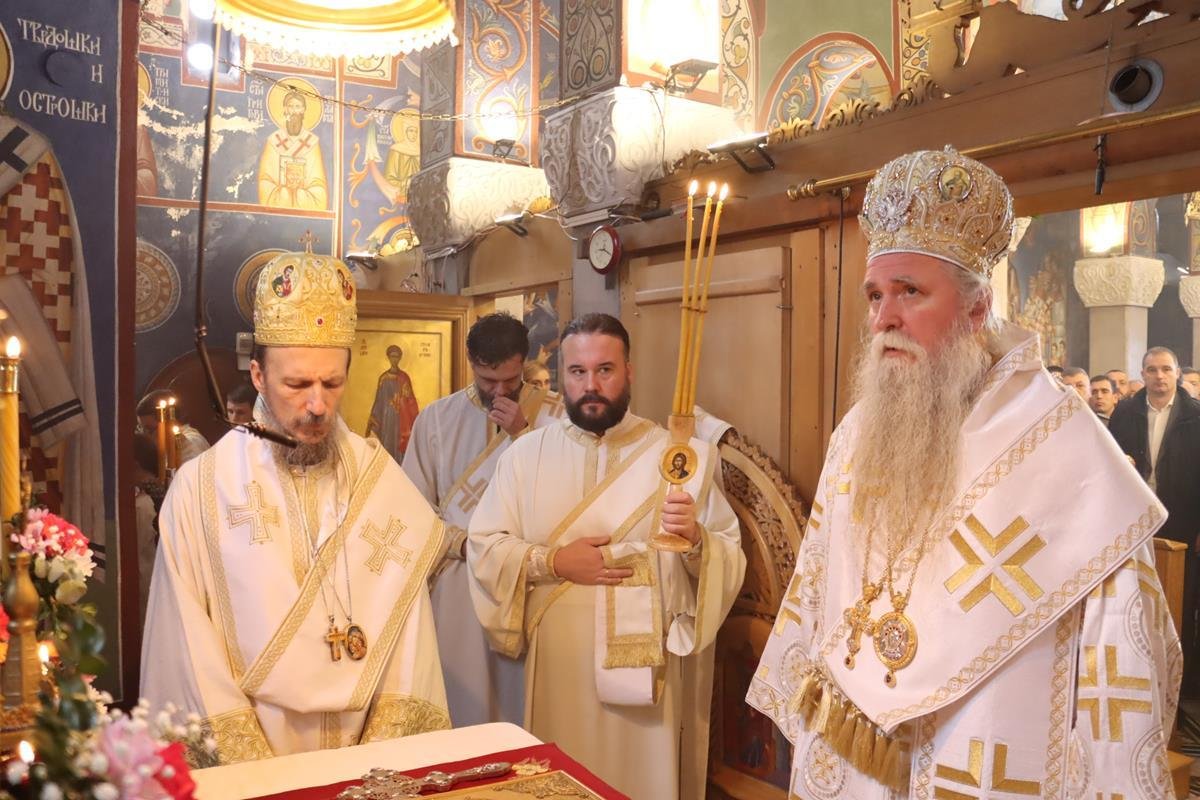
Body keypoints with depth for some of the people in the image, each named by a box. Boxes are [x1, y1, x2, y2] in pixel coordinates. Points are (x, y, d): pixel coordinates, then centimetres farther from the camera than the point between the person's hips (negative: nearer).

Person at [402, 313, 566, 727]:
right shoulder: (436, 418, 3)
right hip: (456, 588, 1)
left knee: (521, 701, 5)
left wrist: (523, 433, -14)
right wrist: (465, 544, -11)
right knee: (462, 702, 7)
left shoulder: (553, 414, 0)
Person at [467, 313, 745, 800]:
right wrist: (552, 562, -14)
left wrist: (695, 538, -25)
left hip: (642, 664, -1)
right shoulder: (525, 454, 2)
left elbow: (730, 559, -5)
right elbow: (483, 547, 0)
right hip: (555, 664, 2)